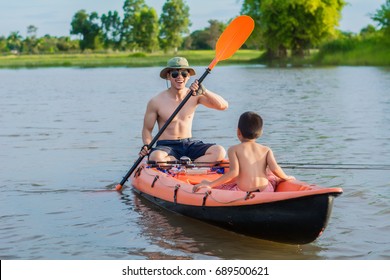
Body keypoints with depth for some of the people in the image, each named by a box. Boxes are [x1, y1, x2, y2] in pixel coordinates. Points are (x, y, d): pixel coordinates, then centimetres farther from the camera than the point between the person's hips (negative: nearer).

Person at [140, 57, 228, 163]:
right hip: (166, 146, -2)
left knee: (219, 151, -23)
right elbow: (147, 129, 4)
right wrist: (146, 146, -17)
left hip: (189, 145, 3)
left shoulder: (194, 96, 2)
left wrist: (204, 92, -22)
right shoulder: (156, 101, -4)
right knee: (156, 157, -39)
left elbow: (223, 105, -7)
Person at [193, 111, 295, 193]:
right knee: (275, 176, 33)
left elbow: (234, 172, -12)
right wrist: (286, 177, 18)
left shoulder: (234, 149, 2)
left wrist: (210, 184, -12)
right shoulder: (266, 150, 10)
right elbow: (275, 168, -3)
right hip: (266, 191, 2)